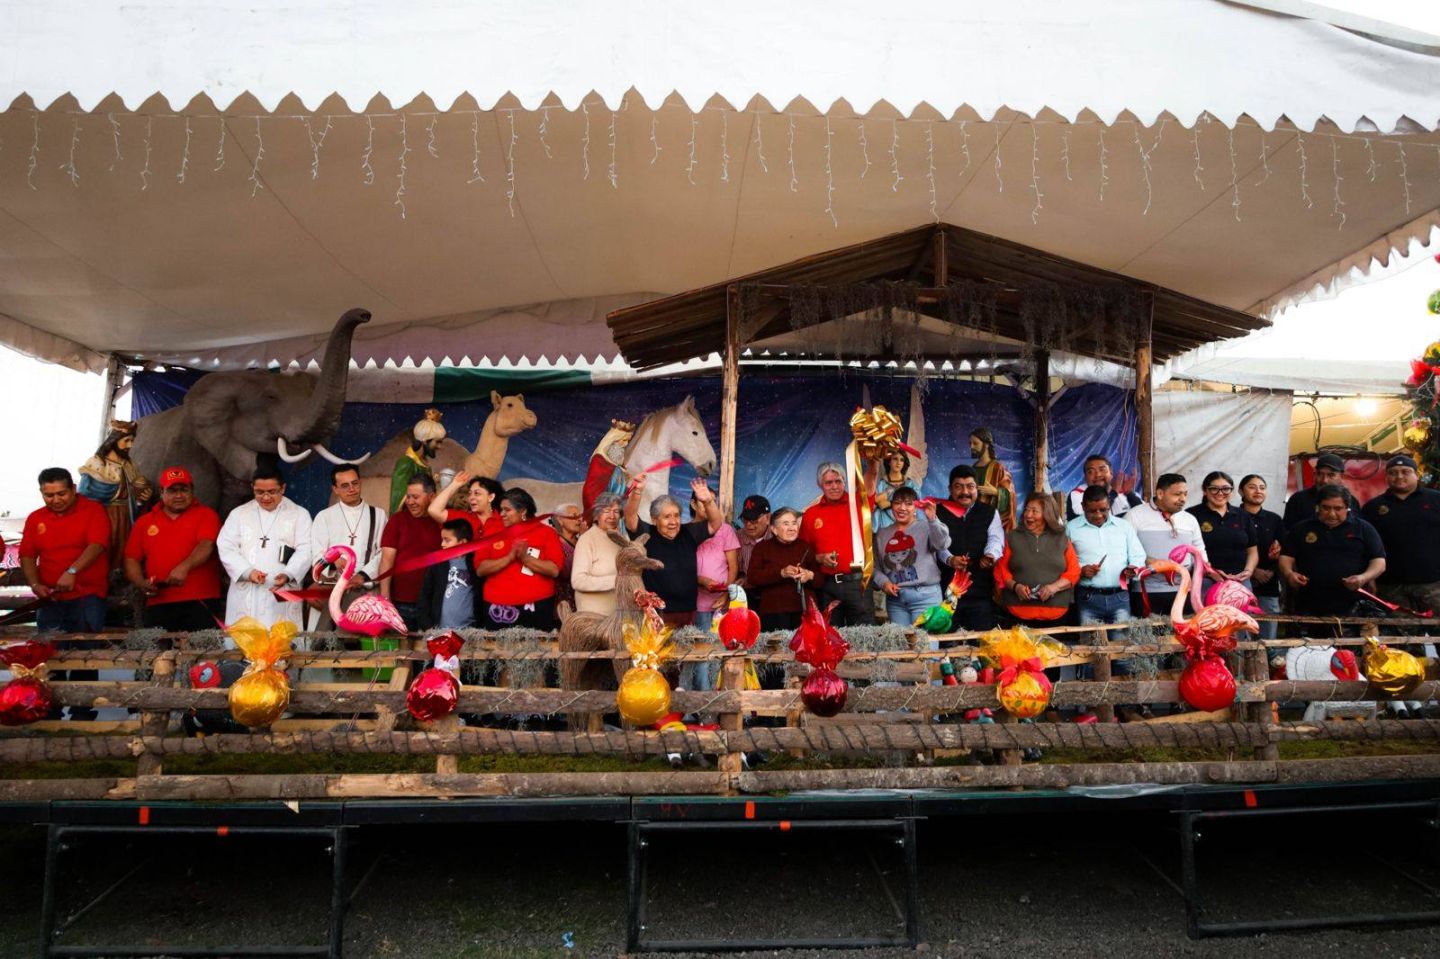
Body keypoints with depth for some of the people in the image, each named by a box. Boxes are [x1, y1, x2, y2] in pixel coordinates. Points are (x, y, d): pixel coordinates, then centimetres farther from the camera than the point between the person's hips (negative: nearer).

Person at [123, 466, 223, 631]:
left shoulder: (206, 514, 6)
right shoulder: (145, 522, 17)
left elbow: (206, 545, -11)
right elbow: (131, 559, 16)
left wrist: (185, 567, -28)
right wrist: (141, 582, -3)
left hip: (201, 601, -3)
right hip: (158, 604, 3)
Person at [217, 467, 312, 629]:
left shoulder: (299, 515, 9)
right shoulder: (238, 514, 15)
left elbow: (305, 551, 0)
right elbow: (226, 548, 5)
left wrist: (288, 574, -19)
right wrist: (247, 571, -11)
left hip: (282, 595, -2)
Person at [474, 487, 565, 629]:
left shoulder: (546, 532, 2)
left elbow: (554, 570, -7)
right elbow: (480, 569, -1)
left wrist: (524, 557, -16)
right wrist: (509, 557, -14)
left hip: (535, 609, -2)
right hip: (496, 609, 2)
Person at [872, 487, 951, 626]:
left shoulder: (926, 527, 2)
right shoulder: (882, 534, 14)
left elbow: (942, 544, -18)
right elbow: (876, 567, 16)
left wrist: (932, 518, -29)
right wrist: (884, 582, -3)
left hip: (925, 595, -4)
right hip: (895, 598, 4)